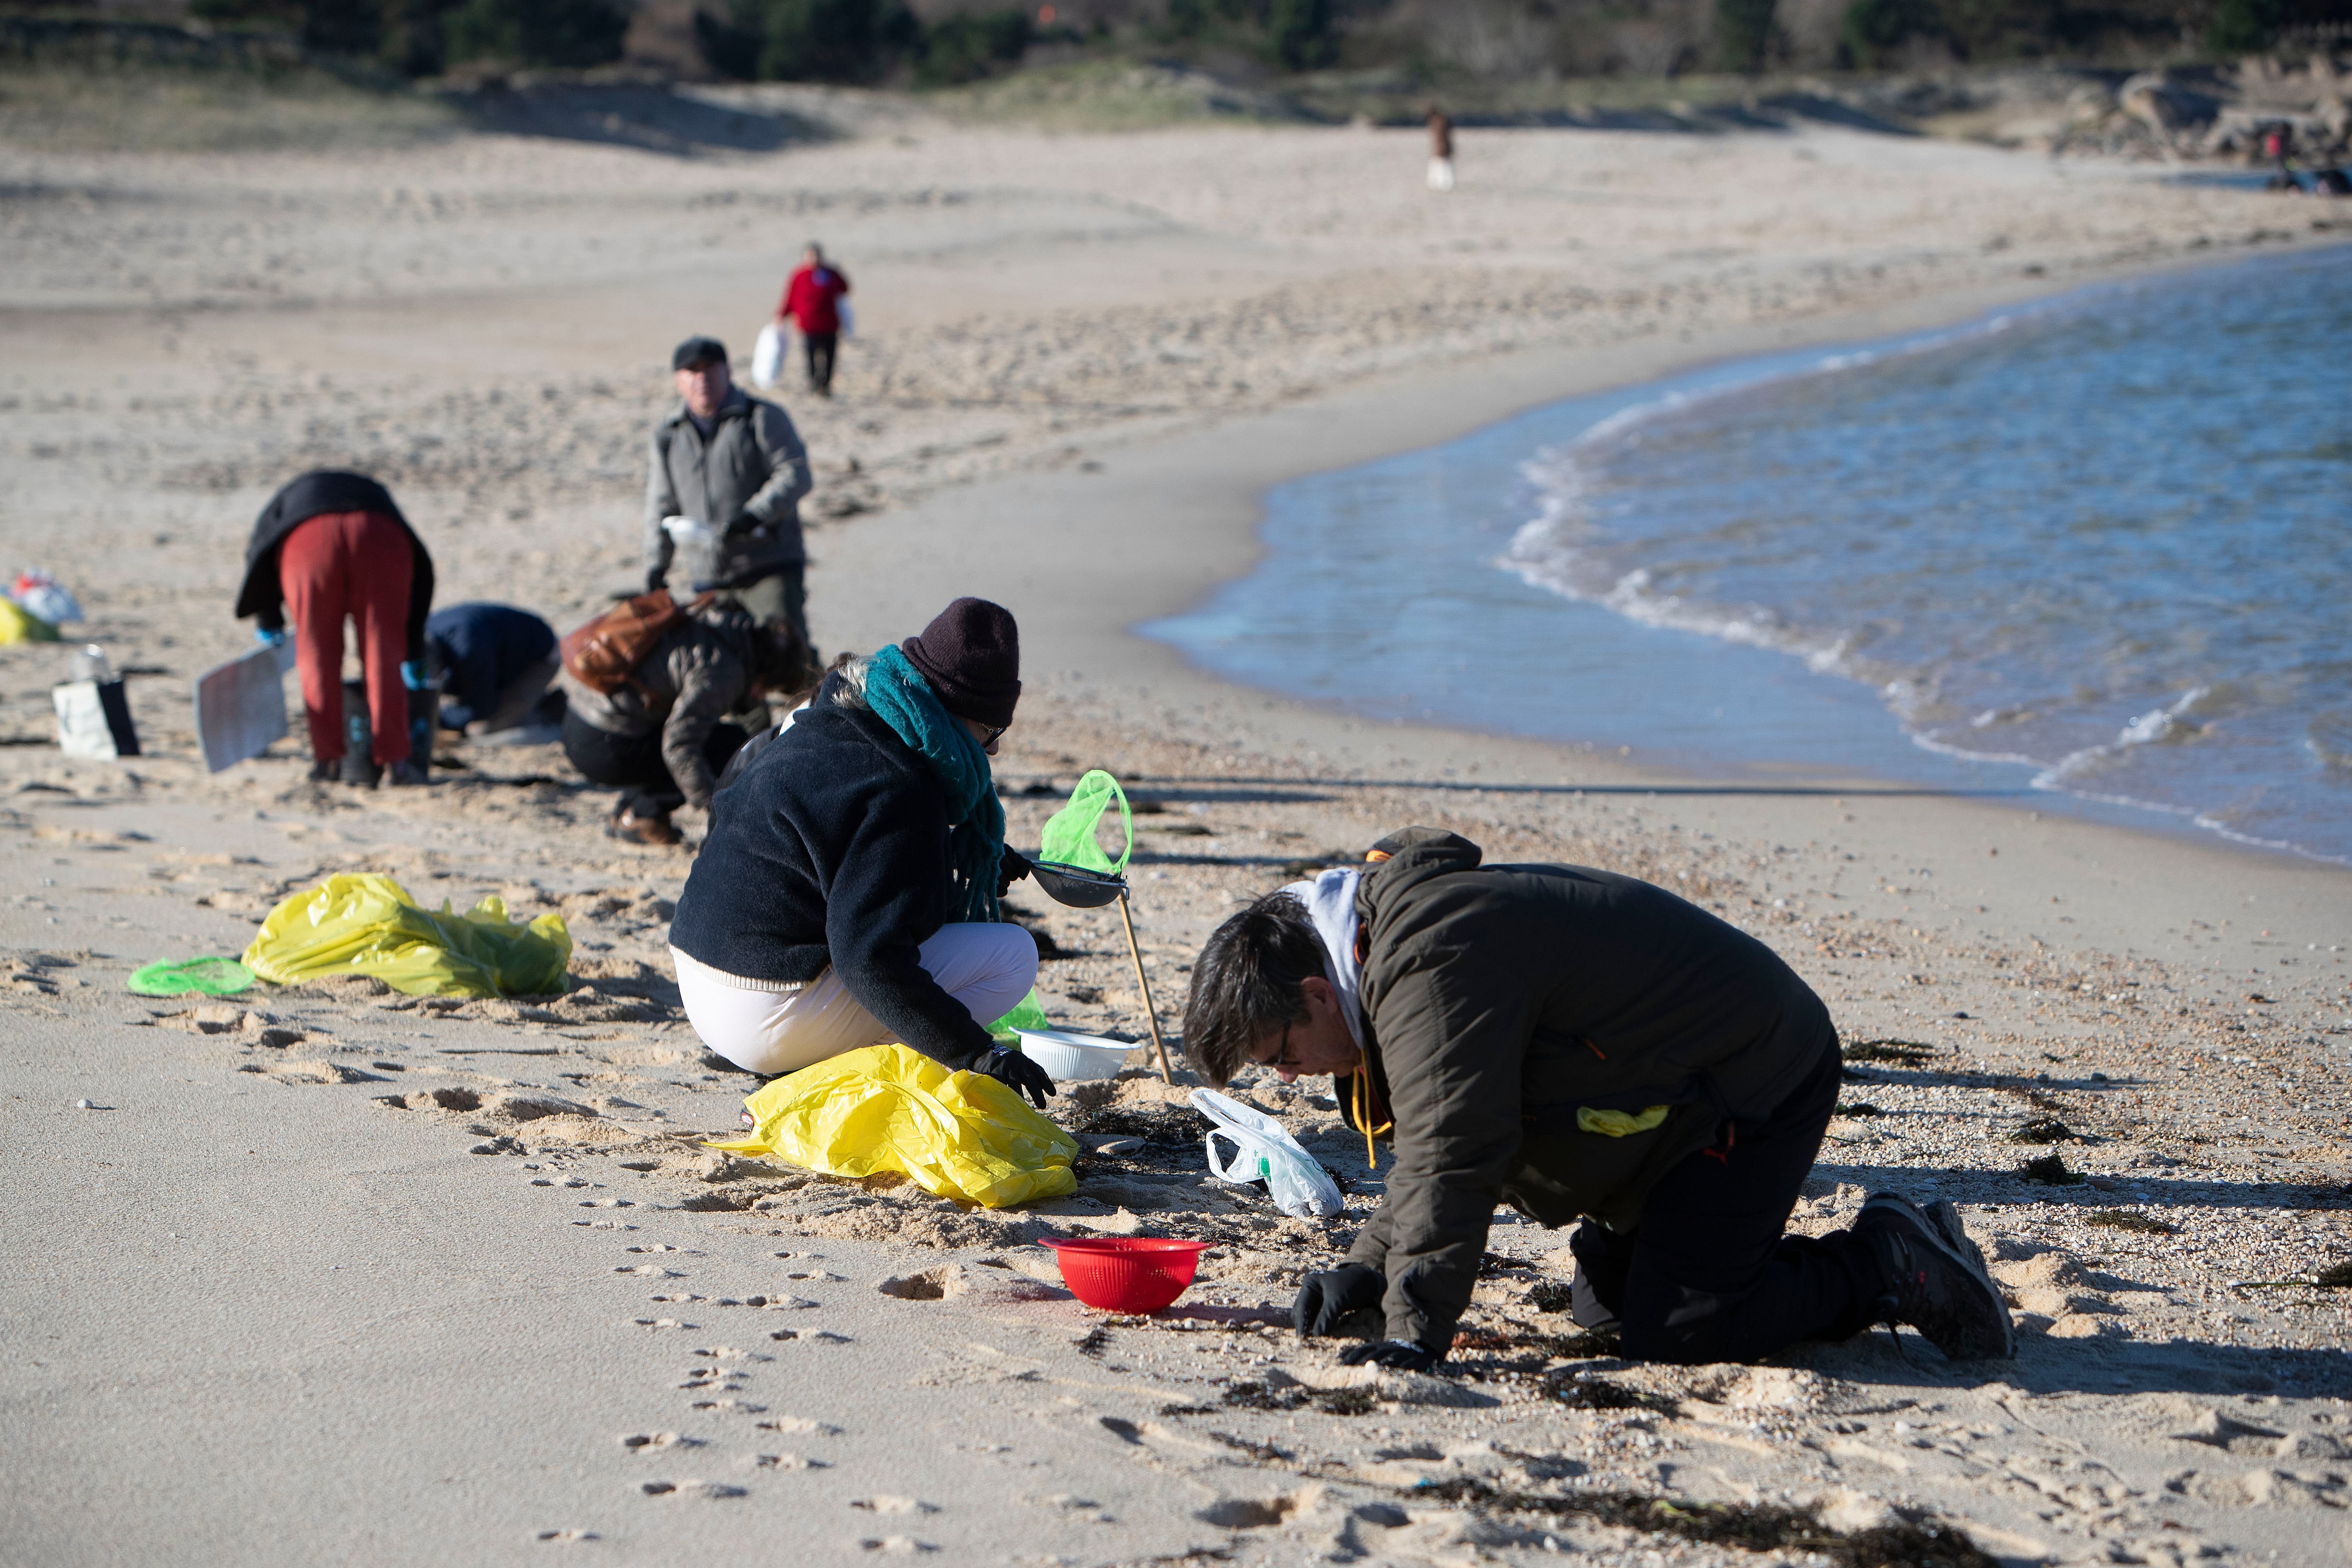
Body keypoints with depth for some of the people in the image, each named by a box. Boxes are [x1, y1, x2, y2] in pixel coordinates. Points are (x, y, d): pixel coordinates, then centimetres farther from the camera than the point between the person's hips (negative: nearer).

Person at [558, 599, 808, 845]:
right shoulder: (720, 669, -17)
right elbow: (680, 746, -24)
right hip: (606, 750, -10)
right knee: (733, 745, -5)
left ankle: (628, 809, 14)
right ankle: (643, 813, -3)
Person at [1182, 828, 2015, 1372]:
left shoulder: (1432, 965, -27)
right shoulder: (1397, 926, 8)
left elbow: (1451, 1155, -33)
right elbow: (1436, 1135, 16)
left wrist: (1413, 1332, -32)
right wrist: (1371, 1266, 4)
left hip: (1758, 1083, -11)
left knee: (1672, 1329, -15)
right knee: (1607, 1301, 15)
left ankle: (1890, 1267, -2)